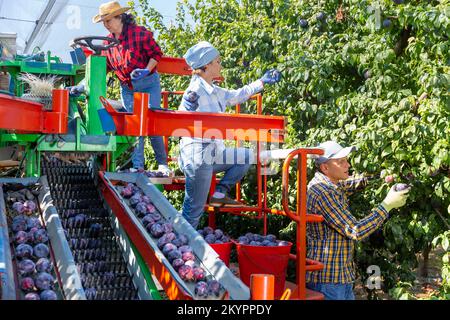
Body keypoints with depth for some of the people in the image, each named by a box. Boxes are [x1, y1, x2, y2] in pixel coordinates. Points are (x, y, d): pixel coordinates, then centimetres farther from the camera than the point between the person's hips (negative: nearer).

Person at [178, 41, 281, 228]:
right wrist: (188, 107, -32)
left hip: (213, 154, 9)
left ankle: (220, 193, 13)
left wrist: (262, 82, 29)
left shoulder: (214, 92, 10)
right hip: (197, 155, -9)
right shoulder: (195, 91, -16)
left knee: (248, 157, 20)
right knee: (194, 211, -3)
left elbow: (237, 96, 25)